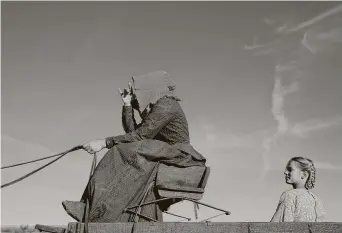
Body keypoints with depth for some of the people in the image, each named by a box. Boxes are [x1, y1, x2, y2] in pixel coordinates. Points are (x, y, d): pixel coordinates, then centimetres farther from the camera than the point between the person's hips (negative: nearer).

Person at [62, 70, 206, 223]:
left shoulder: (165, 105, -13)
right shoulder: (158, 107, 18)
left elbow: (139, 136, -19)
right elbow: (132, 130, 12)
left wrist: (104, 143, -19)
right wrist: (127, 105, 5)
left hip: (178, 157, -10)